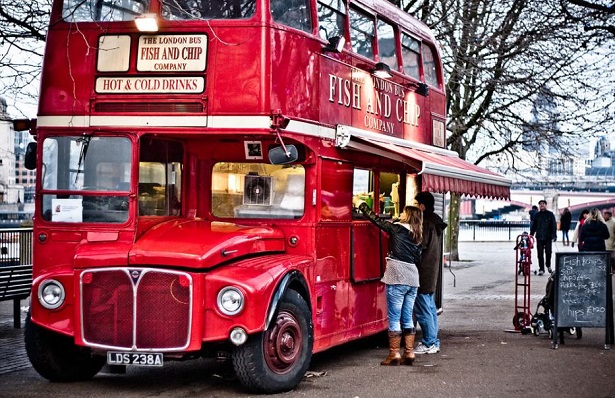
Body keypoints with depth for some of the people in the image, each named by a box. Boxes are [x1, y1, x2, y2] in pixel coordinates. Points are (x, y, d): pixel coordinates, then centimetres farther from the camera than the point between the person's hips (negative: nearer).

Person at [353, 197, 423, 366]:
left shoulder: (397, 229, -3)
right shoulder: (417, 236, 15)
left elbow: (376, 220, 0)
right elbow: (418, 258, 16)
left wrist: (360, 204, 10)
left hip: (397, 278, -7)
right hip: (412, 278, 7)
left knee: (394, 318, -2)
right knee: (407, 318, 11)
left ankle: (394, 355, 0)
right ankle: (409, 354, 12)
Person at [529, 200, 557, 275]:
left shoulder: (550, 214, 4)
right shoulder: (537, 215, 9)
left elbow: (554, 225, 2)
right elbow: (533, 226, 14)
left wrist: (554, 235, -5)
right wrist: (531, 234, 3)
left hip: (548, 237, -1)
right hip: (539, 237, 1)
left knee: (548, 252, 1)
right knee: (540, 254, 0)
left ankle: (548, 266, 25)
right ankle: (541, 269, 5)